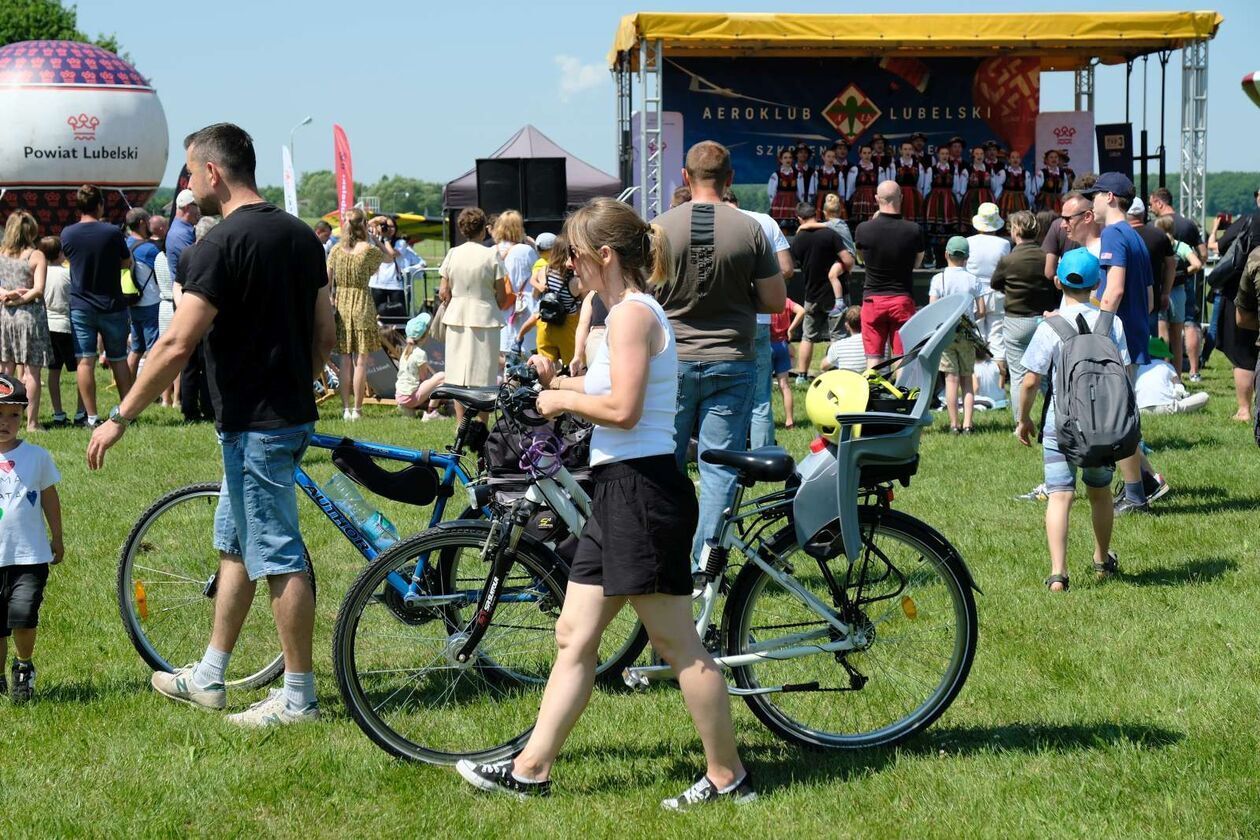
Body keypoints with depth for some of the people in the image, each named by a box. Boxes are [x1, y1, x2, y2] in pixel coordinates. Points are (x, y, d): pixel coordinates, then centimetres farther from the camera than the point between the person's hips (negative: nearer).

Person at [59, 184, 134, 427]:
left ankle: (91, 416, -2)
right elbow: (127, 262, 3)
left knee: (85, 361, 1)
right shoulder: (112, 233, -11)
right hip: (112, 305, -1)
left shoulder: (67, 234, -5)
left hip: (81, 305, 1)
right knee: (118, 360, 12)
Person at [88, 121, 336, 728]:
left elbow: (176, 344, -20)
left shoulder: (221, 245, -17)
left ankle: (299, 696, 4)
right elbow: (325, 332, 14)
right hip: (291, 416, 9)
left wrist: (120, 417, -13)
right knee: (233, 544, 18)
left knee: (277, 558, -2)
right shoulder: (301, 235, 9)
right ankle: (209, 678, 27)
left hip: (253, 424, -9)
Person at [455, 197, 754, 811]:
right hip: (619, 493, 11)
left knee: (677, 644, -3)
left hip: (641, 492, -11)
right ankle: (531, 770, 15)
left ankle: (727, 776, 6)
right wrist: (560, 382, 12)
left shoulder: (633, 314, -14)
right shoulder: (632, 312, 18)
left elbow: (622, 410, -23)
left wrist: (564, 400, -9)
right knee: (574, 638, 11)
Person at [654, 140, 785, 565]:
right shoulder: (749, 229, -6)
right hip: (731, 362, 0)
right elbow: (775, 301, -3)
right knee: (720, 465, 4)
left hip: (672, 361, 1)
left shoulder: (661, 227, -5)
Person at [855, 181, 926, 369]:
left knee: (873, 358, 5)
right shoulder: (914, 230, -10)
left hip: (873, 299, 1)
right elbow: (917, 263, 7)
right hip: (903, 300, -1)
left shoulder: (863, 230, -9)